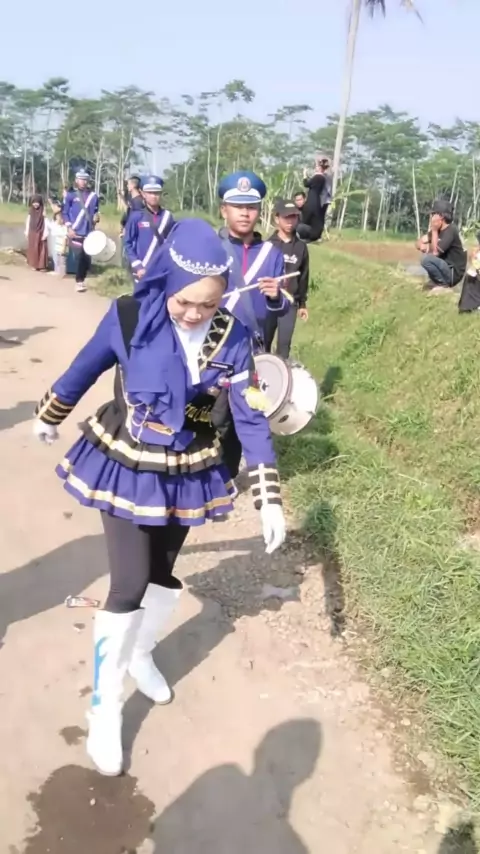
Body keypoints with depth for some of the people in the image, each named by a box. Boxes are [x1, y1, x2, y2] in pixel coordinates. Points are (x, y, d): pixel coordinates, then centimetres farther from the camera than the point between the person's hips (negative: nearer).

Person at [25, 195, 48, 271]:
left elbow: (45, 222, -9)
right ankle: (34, 264, 15)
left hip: (40, 233, -4)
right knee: (32, 249, 7)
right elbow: (28, 221, 9)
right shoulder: (31, 211, 4)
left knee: (41, 249, -1)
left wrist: (45, 233, -13)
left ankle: (42, 265, 5)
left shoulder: (43, 211, -7)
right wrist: (26, 232, 7)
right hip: (32, 233, 4)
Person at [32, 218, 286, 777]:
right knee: (130, 584, -5)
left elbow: (251, 419, -12)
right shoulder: (130, 317, -20)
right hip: (124, 467, -2)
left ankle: (141, 655, 47)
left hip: (186, 475, 3)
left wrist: (269, 498, -14)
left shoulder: (231, 337, -15)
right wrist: (49, 416, 13)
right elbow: (84, 370, -3)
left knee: (164, 573, 18)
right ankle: (105, 708, 15)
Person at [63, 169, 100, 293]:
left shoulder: (93, 196, 8)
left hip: (89, 233, 4)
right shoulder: (71, 195, -1)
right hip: (75, 232, -4)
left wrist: (96, 216, -5)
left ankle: (81, 280, 21)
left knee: (87, 258, 4)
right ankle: (79, 281, 3)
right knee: (80, 256, -12)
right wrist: (69, 228, -9)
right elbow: (65, 212, 0)